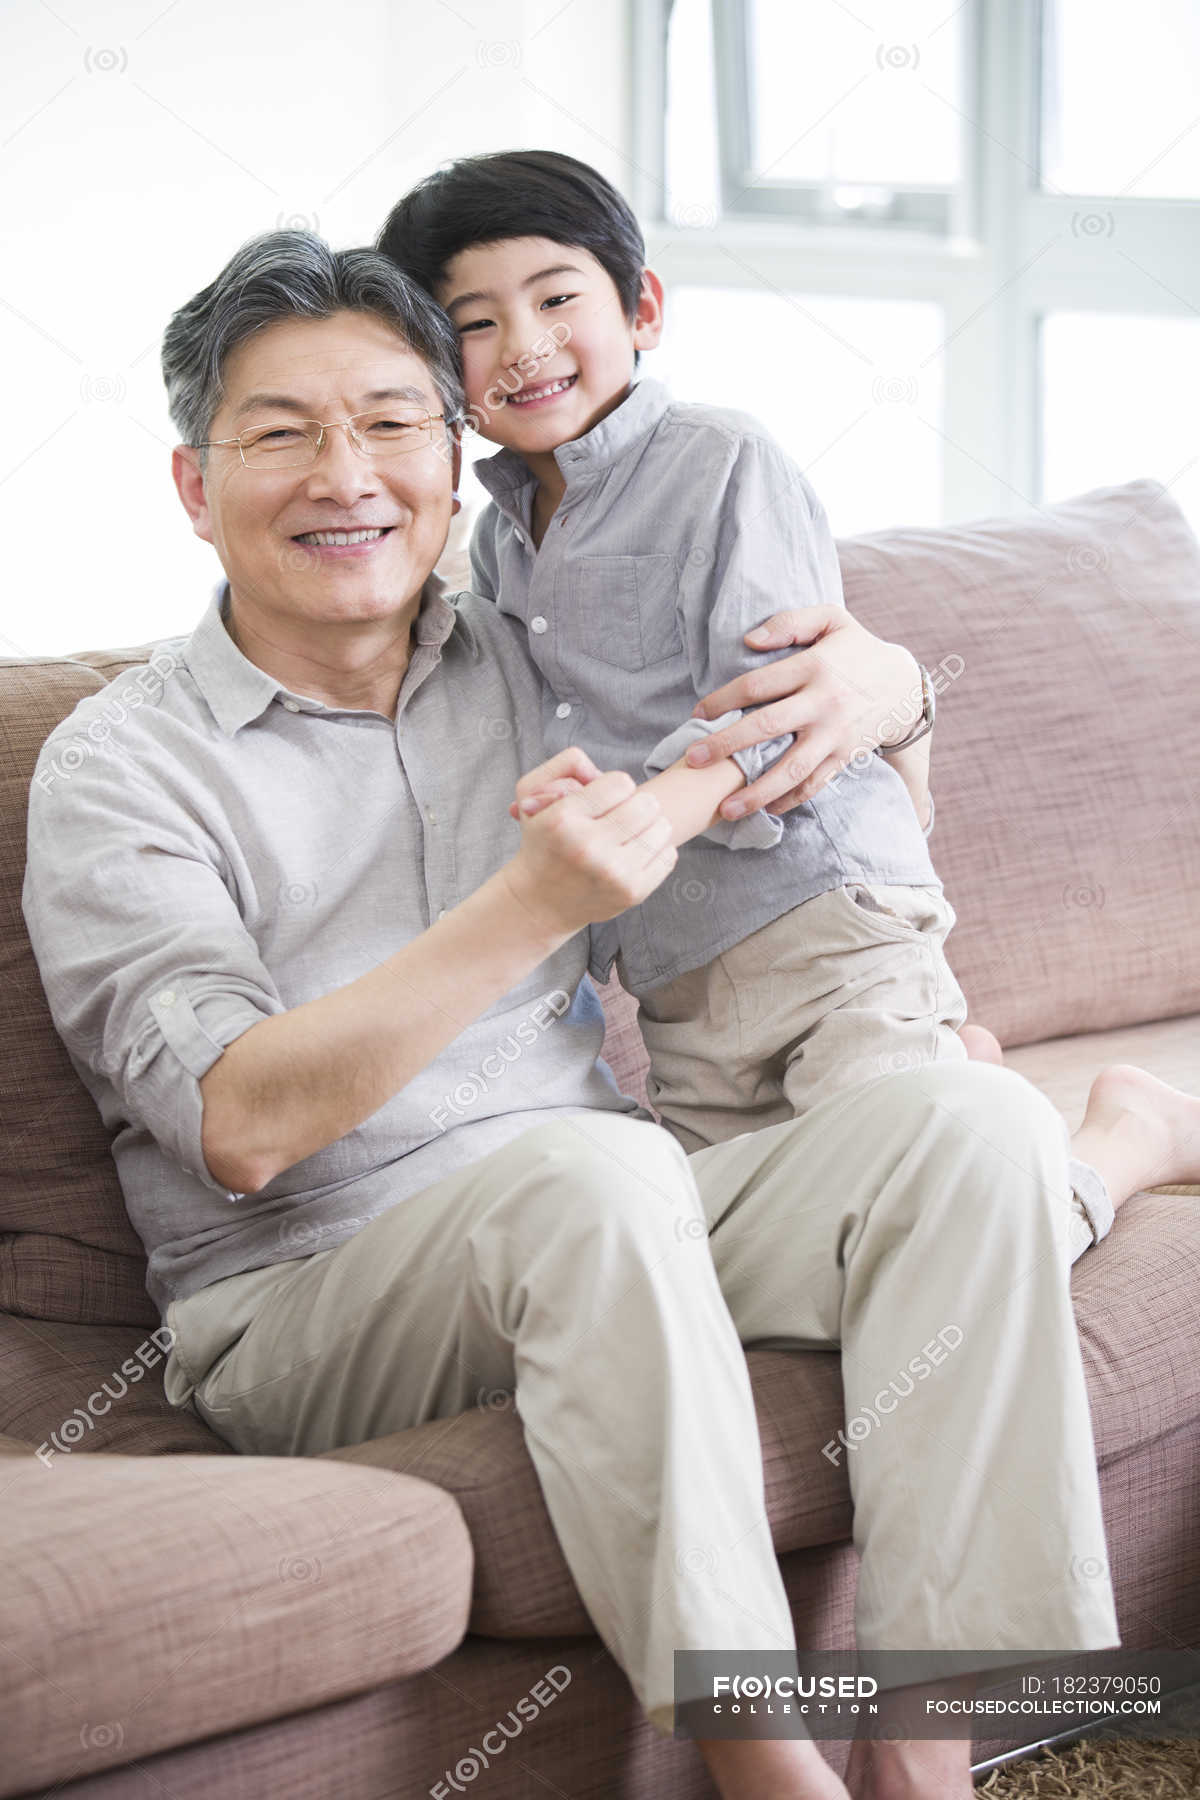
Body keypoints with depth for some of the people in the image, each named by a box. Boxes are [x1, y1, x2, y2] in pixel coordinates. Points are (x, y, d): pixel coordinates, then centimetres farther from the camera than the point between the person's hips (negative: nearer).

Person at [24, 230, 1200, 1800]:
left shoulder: (532, 667, 12)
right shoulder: (120, 765, -3)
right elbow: (243, 1127, -17)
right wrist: (533, 902, -25)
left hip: (595, 1255, 6)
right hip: (304, 1311, -5)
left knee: (967, 1119, -19)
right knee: (591, 1168, -36)